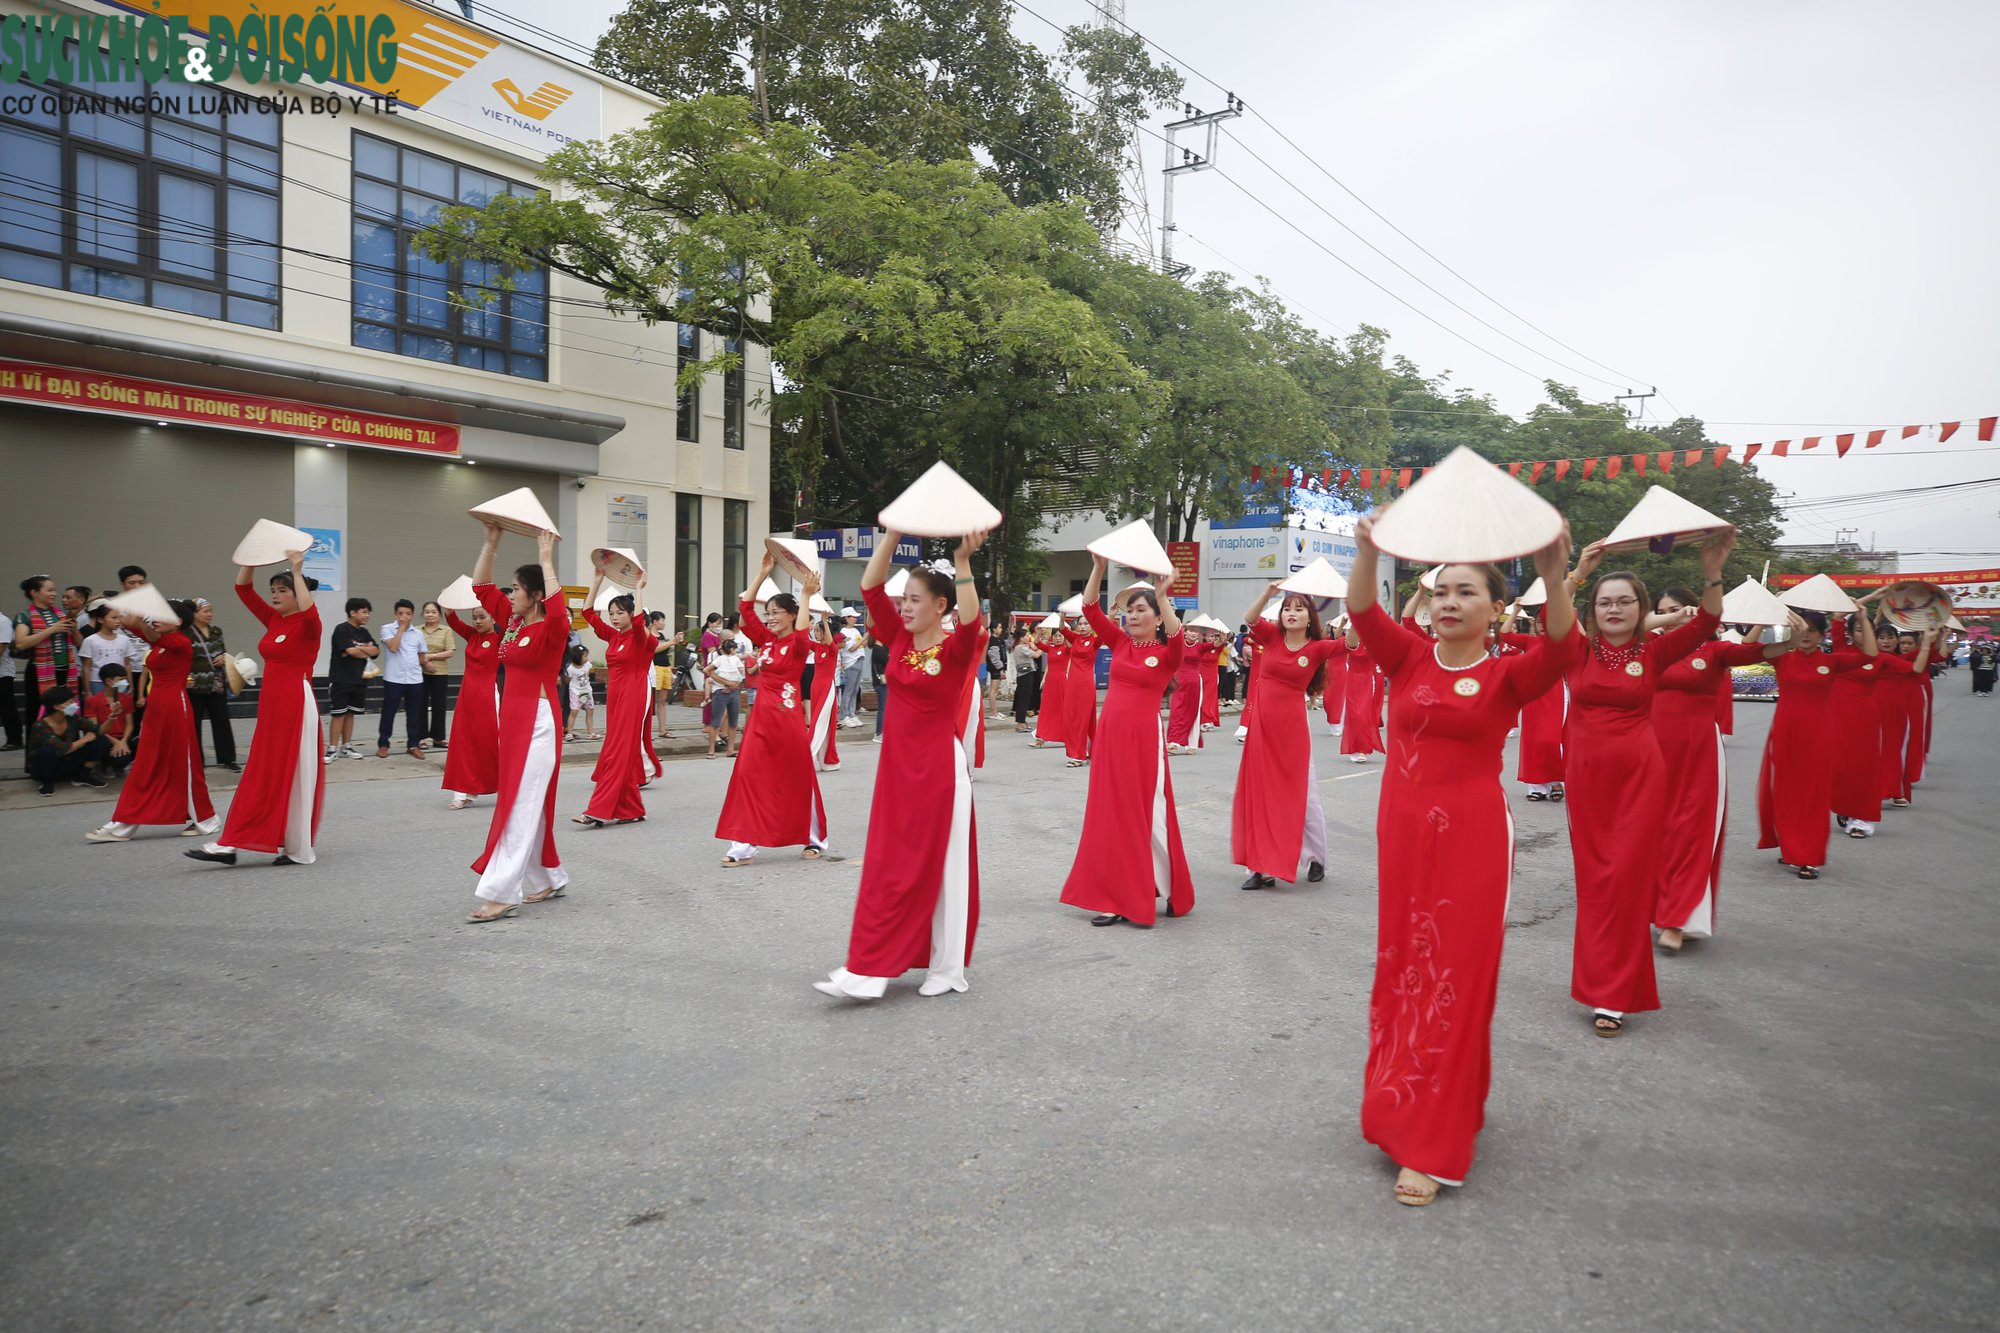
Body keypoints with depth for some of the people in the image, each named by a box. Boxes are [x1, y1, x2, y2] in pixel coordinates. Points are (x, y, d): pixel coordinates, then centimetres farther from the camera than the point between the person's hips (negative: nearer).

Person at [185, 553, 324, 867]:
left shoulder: (307, 625, -9)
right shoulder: (273, 619, 13)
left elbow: (310, 612, -33)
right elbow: (243, 590, 15)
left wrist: (297, 572, -27)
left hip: (296, 702, -8)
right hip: (270, 701, 8)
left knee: (294, 774, -2)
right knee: (262, 776, 10)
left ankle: (298, 849, 6)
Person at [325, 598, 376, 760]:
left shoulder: (364, 632, 13)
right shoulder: (342, 629, -9)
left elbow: (376, 651, 5)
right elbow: (351, 651, -19)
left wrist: (359, 649, -12)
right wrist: (367, 652, -1)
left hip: (358, 680, 7)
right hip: (341, 680, -7)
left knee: (350, 713, 11)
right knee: (338, 714, -4)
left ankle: (346, 747, 18)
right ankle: (333, 749, 0)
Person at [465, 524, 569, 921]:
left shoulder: (550, 631, -12)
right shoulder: (512, 622, 10)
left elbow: (559, 611, -35)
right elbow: (481, 587, 15)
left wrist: (546, 558, -30)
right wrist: (491, 543, 6)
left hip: (539, 722, -9)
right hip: (513, 720, 9)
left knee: (521, 808, -9)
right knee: (527, 806, 13)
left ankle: (501, 894, -8)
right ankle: (550, 879, 25)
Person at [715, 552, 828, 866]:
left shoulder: (799, 645, -7)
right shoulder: (766, 640, 9)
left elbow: (802, 635, -32)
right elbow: (745, 607, 8)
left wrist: (806, 596, -29)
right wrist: (763, 573, 4)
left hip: (788, 717, -6)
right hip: (761, 716, 6)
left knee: (799, 779, 5)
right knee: (749, 775, -3)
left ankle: (816, 839, 20)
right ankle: (743, 845, -2)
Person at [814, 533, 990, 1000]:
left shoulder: (956, 648, -10)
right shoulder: (899, 639, 5)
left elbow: (971, 622, -32)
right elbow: (870, 588, -1)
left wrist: (962, 562, -39)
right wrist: (893, 533, -8)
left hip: (939, 766, -6)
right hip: (897, 762, 6)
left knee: (939, 866, 2)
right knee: (886, 868, 9)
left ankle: (947, 968, 14)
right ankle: (868, 969, 15)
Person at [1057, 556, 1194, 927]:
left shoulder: (1166, 654, -3)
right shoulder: (1119, 642, 8)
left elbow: (1176, 636, -25)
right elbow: (1090, 608, 2)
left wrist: (1162, 595, -33)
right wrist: (1099, 565, -7)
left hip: (1145, 737, -5)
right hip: (1109, 734, 5)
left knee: (1148, 814, 0)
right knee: (1111, 815, 7)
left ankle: (1173, 892, 18)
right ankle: (1116, 898, 16)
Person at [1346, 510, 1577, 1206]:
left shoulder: (1507, 675, -4)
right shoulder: (1409, 657, 2)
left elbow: (1558, 650, -24)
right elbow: (1364, 614, -15)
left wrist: (1553, 578, -41)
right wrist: (1368, 552, -33)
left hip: (1472, 837, -3)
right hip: (1401, 831, 3)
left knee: (1455, 978, 1)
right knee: (1401, 967, 14)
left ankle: (1432, 1145, 10)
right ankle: (1405, 1102, 34)